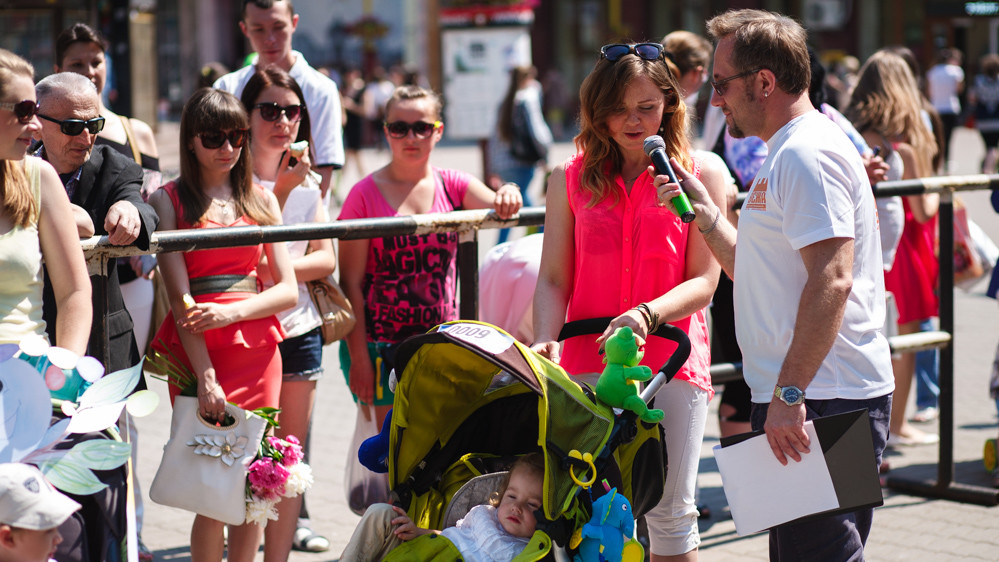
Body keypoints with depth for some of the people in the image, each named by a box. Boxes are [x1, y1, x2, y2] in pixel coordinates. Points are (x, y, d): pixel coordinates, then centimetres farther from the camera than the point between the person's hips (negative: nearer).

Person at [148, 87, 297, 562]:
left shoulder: (261, 199, 13)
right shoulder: (168, 199, 3)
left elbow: (288, 290, 8)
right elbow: (180, 296, -6)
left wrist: (232, 312, -11)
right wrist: (206, 376, -15)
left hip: (257, 349, 3)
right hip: (196, 349, -3)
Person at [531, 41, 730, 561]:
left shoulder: (701, 173, 4)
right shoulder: (570, 179, 9)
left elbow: (703, 282, -2)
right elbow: (554, 279, 6)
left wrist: (647, 315, -21)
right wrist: (545, 340, -14)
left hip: (671, 361, -1)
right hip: (588, 362, 1)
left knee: (670, 513, 2)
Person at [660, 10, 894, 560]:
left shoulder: (809, 153, -13)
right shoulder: (786, 154, 20)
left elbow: (832, 279, -23)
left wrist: (789, 393, -26)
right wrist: (705, 215, 15)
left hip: (821, 404, -11)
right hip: (799, 396, 11)